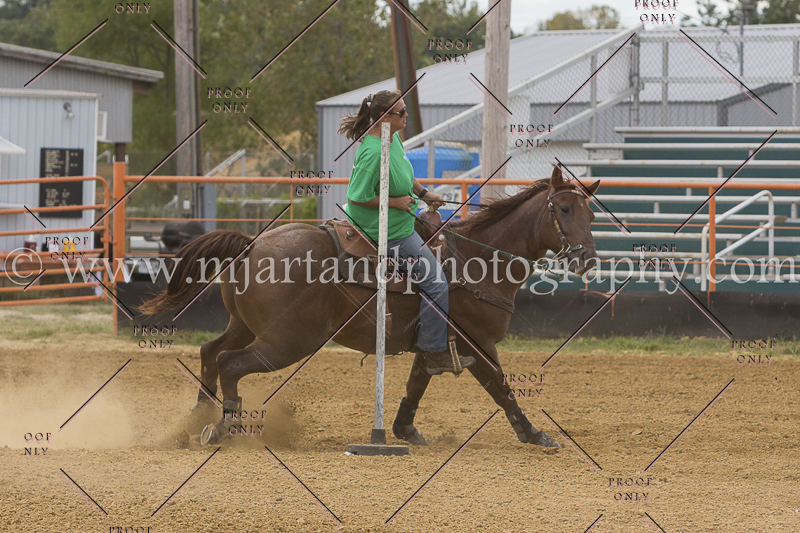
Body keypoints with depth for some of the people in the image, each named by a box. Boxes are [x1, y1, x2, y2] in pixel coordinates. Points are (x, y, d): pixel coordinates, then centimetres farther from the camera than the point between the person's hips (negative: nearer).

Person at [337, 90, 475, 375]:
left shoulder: (392, 138, 1)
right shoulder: (374, 152, -30)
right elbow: (358, 197, -26)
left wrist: (424, 194, 15)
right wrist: (395, 201, -22)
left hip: (400, 220, 11)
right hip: (392, 232, -11)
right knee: (436, 284, -7)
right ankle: (435, 353, 3)